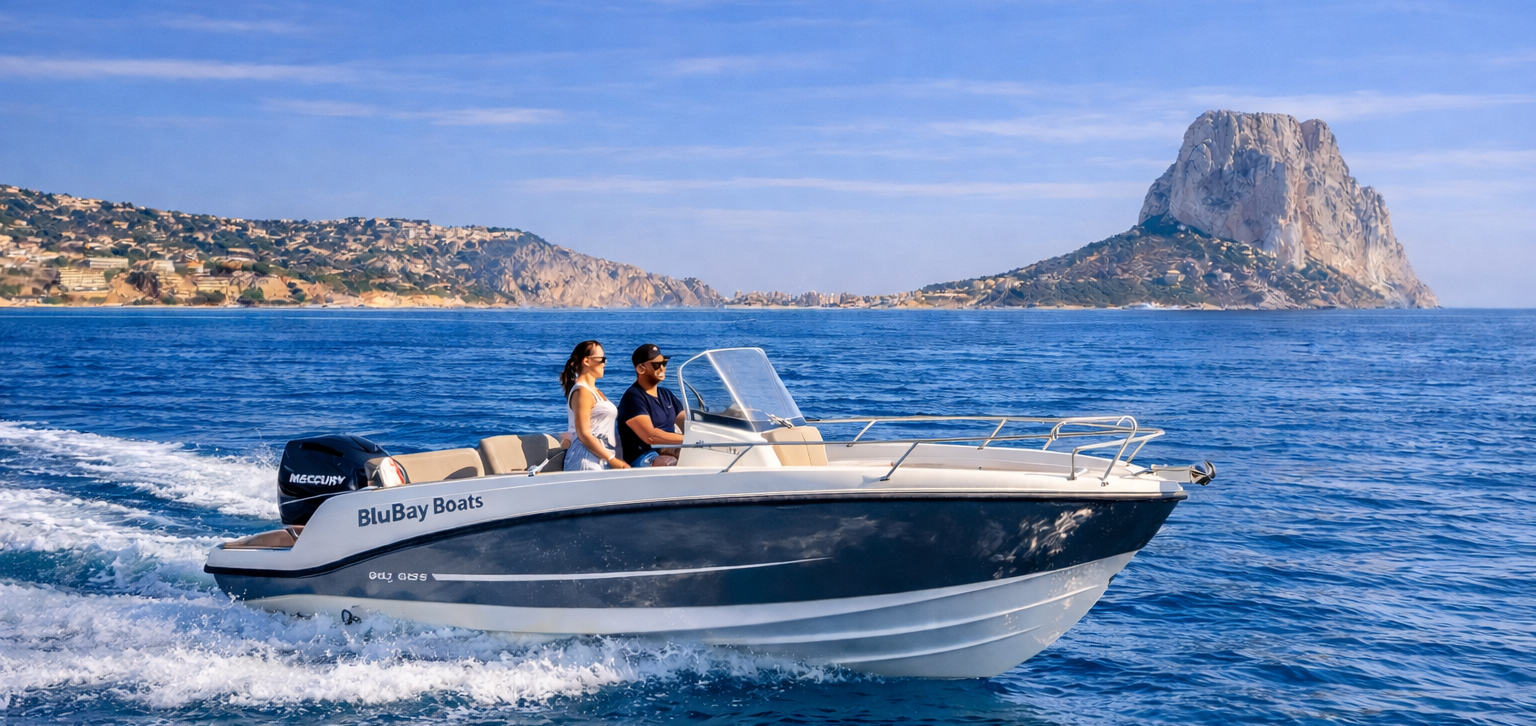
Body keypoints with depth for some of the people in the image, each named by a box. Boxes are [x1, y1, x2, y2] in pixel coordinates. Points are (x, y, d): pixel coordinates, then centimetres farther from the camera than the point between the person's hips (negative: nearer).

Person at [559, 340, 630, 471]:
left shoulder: (595, 391, 21)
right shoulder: (582, 392, -8)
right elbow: (584, 434, -15)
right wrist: (613, 460, -14)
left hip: (600, 460, 9)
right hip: (588, 460, -8)